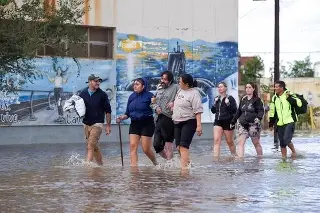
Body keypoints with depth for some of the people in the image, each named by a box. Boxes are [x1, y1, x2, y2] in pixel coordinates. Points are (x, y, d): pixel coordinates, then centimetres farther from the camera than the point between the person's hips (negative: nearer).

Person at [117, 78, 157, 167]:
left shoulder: (149, 96, -7)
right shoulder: (131, 97, 9)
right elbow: (128, 113, 13)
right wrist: (123, 117, -4)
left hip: (147, 124, -5)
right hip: (134, 124, 5)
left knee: (146, 149, -2)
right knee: (133, 146, -8)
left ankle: (155, 163, 24)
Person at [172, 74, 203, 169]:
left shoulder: (194, 93, -12)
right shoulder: (180, 91, 13)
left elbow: (198, 111, -18)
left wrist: (199, 125, -24)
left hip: (189, 122, -8)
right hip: (177, 122, 8)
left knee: (183, 146, -18)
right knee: (179, 147, 7)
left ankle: (183, 167, -22)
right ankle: (187, 163, 22)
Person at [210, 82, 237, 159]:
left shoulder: (230, 98, -5)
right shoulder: (217, 98, 11)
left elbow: (234, 111, -11)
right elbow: (213, 111, 14)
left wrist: (228, 104, -24)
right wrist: (215, 103, -3)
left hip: (227, 122, -4)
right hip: (218, 122, 4)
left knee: (229, 141, 8)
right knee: (216, 140, -10)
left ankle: (234, 155, 28)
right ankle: (215, 158, -16)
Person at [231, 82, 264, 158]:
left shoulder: (257, 100, -2)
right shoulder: (243, 99, 14)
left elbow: (261, 110, -12)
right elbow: (238, 111, 21)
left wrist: (259, 118, -32)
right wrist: (233, 121, 23)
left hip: (253, 124, -5)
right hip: (242, 124, 5)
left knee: (256, 143, 6)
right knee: (240, 142, -9)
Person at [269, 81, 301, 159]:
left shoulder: (289, 95, -4)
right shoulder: (274, 98, 11)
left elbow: (299, 103, -15)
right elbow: (272, 112, 18)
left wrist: (289, 98, -23)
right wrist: (271, 124, 16)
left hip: (289, 122, -5)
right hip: (280, 124, 5)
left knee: (286, 140, -18)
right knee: (282, 143, 7)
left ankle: (294, 152, 6)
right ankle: (284, 157, 17)